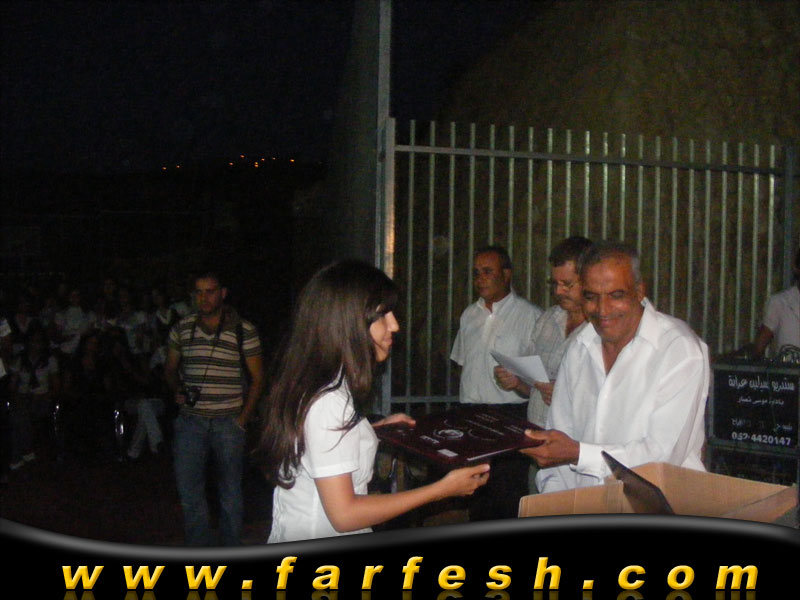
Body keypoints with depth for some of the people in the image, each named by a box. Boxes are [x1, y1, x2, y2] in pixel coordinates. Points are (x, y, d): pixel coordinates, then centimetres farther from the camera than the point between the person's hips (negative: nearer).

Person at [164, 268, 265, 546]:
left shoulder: (244, 330, -2)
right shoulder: (182, 328, 6)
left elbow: (257, 377, 2)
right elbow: (170, 369, 19)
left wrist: (244, 417, -6)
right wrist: (177, 391, -2)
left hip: (229, 421, -2)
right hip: (190, 418, 2)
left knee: (230, 488, 7)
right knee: (187, 485, 1)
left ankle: (230, 549, 21)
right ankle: (200, 545, 15)